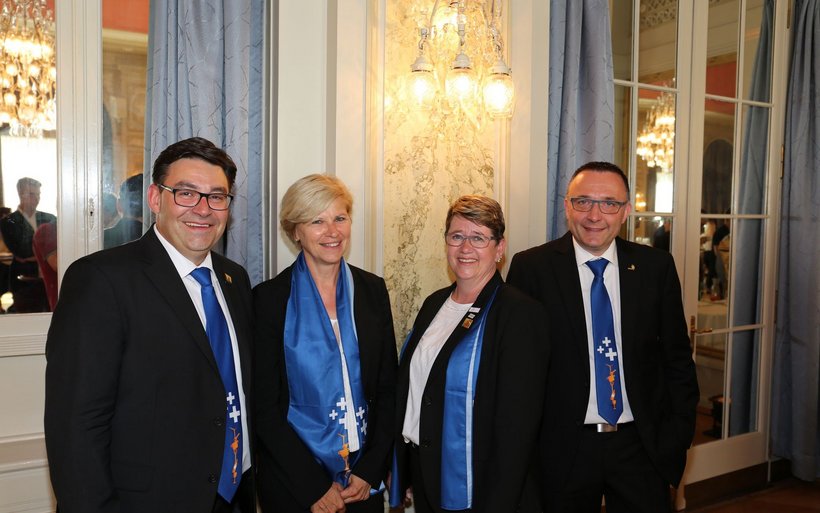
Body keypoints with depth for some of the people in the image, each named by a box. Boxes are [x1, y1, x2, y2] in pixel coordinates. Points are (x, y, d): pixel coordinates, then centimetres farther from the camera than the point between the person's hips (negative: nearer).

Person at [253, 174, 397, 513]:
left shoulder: (373, 290, 0)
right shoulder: (269, 298, -10)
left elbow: (387, 389, 2)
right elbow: (264, 406, -9)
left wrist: (370, 471, -5)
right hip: (291, 483, -3)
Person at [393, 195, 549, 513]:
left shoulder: (520, 314, -16)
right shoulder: (434, 303, 5)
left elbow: (517, 427, -18)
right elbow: (411, 385, 10)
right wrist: (399, 467, 11)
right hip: (422, 474, 6)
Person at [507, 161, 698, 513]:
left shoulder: (657, 266, 0)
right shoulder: (531, 267, -8)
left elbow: (677, 358, 6)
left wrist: (678, 435, 1)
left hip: (642, 446, 2)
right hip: (563, 450, -1)